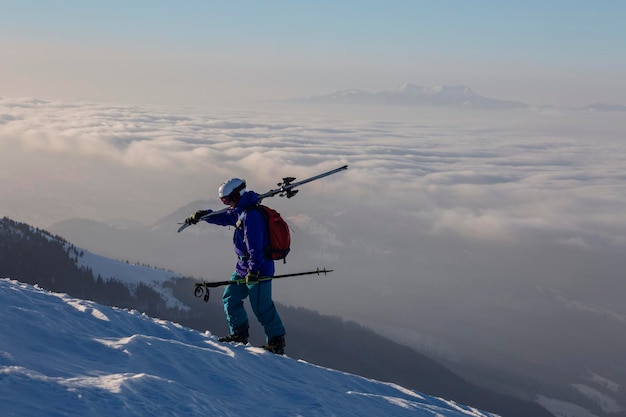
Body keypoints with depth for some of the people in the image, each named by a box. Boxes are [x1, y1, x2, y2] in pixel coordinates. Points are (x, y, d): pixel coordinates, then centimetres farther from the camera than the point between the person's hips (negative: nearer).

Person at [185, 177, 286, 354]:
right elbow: (224, 217, 30)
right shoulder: (240, 212, 10)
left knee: (261, 307, -6)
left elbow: (255, 246, -27)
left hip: (258, 268, -10)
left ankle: (277, 342, 3)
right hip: (243, 267, 10)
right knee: (230, 298, 13)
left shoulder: (251, 216, -22)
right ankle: (239, 333, 21)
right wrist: (201, 215, 29)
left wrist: (253, 270, -29)